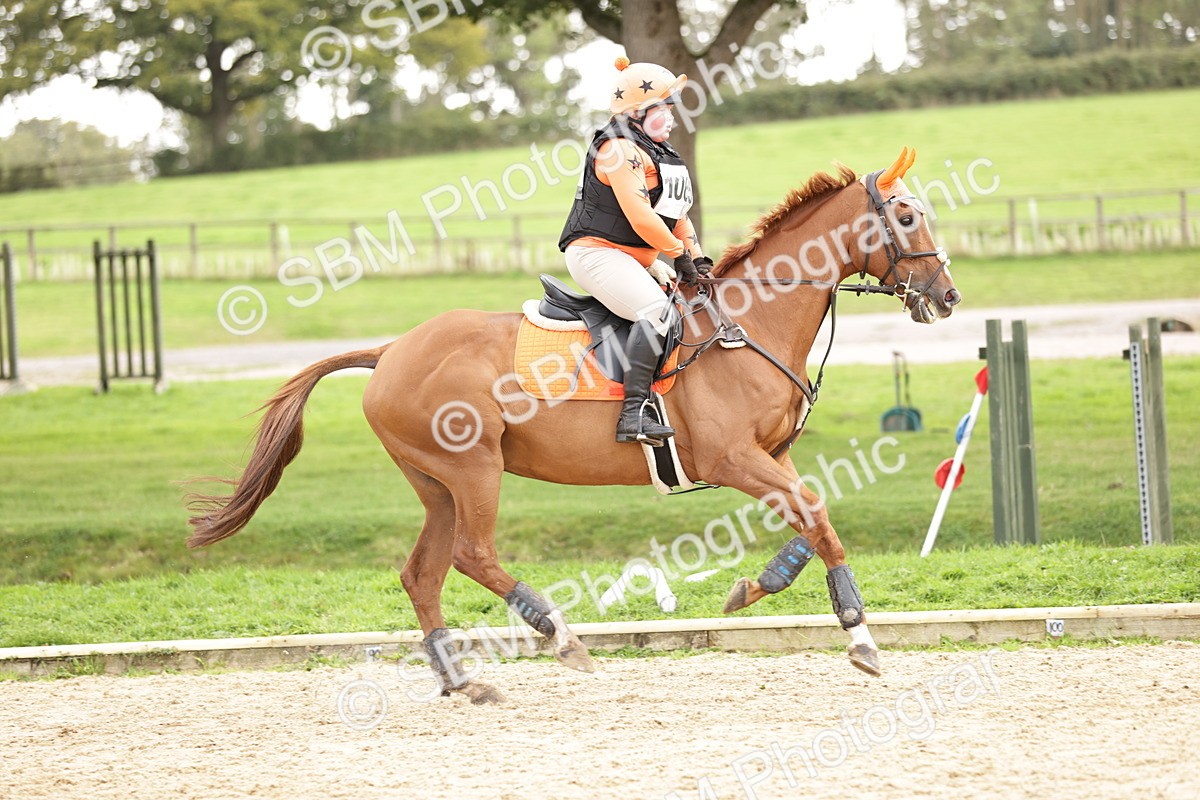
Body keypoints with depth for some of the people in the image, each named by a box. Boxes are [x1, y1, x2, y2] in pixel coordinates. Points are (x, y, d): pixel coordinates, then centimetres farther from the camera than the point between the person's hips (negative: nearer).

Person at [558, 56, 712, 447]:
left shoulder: (659, 152, 21)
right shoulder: (620, 150, -13)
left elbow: (677, 212, 21)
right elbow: (640, 217, -22)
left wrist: (698, 259, 7)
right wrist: (679, 254, -16)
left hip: (638, 259, 11)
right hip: (597, 253, -11)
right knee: (657, 310, -32)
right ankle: (634, 413, -41)